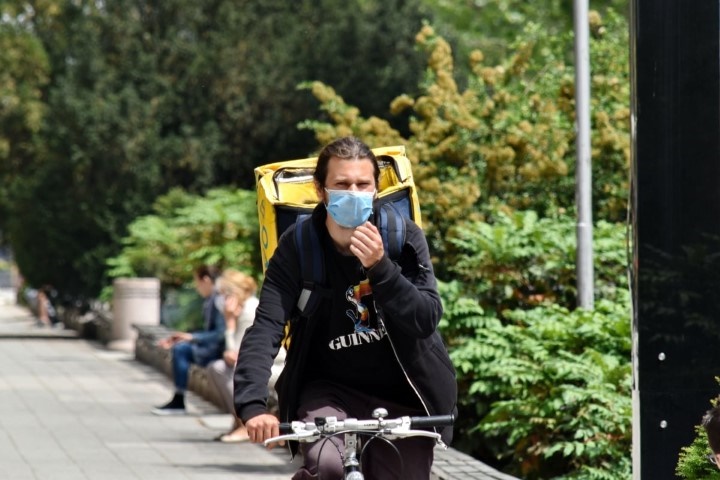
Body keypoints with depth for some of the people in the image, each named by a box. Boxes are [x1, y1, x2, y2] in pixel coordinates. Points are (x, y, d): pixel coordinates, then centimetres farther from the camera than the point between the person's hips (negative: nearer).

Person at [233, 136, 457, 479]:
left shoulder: (405, 237, -8)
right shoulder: (297, 246, -11)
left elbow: (426, 320, -16)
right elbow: (266, 328, -21)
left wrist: (380, 267, -31)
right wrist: (252, 404, -36)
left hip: (401, 398, 2)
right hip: (330, 390, -2)